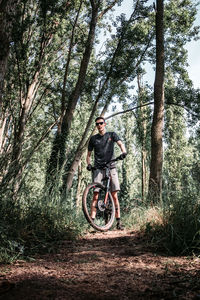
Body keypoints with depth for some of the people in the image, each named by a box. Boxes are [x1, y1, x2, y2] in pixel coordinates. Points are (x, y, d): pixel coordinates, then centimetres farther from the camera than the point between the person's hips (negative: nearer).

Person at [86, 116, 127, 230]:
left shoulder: (112, 135, 12)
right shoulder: (93, 138, 15)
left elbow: (120, 143, -5)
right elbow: (89, 154, 17)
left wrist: (124, 152, -27)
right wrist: (89, 164, -3)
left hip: (111, 167, -1)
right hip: (98, 168, 1)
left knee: (114, 195, -3)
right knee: (96, 195, -9)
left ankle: (118, 221, 2)